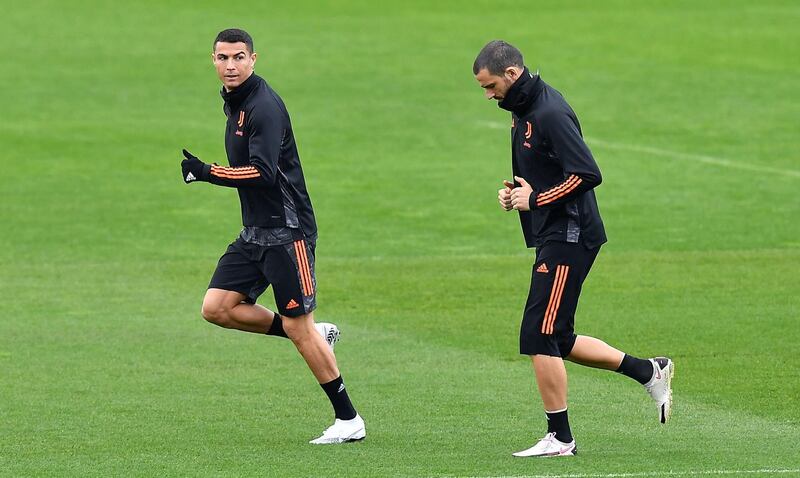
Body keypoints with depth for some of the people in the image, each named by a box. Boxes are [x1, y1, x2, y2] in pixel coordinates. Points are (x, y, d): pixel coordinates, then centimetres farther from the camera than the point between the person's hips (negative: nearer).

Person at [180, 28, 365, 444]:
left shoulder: (264, 106, -17)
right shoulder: (234, 103, 13)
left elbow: (263, 172, -28)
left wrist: (206, 172, -27)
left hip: (286, 230, -9)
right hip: (255, 233, 9)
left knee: (298, 328, -7)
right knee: (216, 307, -1)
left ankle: (349, 420, 3)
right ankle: (316, 335, 13)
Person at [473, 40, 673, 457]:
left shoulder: (550, 114, -19)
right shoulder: (523, 110, 13)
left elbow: (588, 174, -25)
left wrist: (535, 200, -18)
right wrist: (513, 191, 7)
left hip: (568, 237, -10)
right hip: (553, 237, 10)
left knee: (539, 338, -8)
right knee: (555, 342, 13)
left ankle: (559, 438, -1)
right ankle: (648, 371, 21)